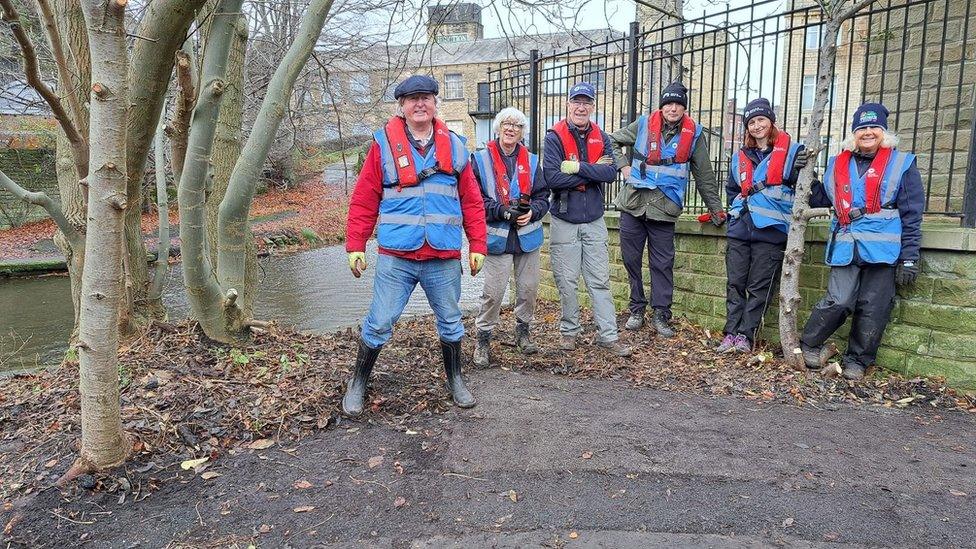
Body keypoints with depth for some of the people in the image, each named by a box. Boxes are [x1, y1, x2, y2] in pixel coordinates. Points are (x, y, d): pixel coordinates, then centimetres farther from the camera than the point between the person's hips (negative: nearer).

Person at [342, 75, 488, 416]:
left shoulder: (454, 146, 8)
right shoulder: (384, 143, 1)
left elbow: (472, 201, 9)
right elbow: (363, 200, 1)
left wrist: (477, 246, 5)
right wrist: (355, 246, -3)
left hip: (444, 258, 3)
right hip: (395, 257, -2)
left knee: (450, 322, 15)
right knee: (379, 324, 4)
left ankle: (455, 380, 35)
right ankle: (357, 384, 24)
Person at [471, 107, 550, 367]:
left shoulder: (531, 161, 9)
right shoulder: (481, 159, -2)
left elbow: (543, 196, 10)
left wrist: (532, 211, -11)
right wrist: (502, 211, -19)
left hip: (528, 236, 4)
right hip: (498, 237, -4)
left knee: (529, 288, 11)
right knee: (493, 292, -3)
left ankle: (523, 333, 31)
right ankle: (483, 340, 13)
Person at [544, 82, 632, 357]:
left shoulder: (600, 137, 5)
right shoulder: (555, 137, -6)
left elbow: (611, 172, -9)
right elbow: (552, 178, -20)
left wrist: (578, 167, -19)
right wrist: (593, 173, -14)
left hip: (594, 221, 3)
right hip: (564, 221, -3)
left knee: (600, 281, 6)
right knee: (567, 281, 6)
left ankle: (608, 335, 12)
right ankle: (569, 331, 22)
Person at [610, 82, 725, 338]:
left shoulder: (693, 134, 3)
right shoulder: (643, 125, 3)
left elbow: (704, 176, 10)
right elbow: (613, 141, 17)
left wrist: (716, 209, 12)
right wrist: (624, 167, 4)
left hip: (664, 207, -1)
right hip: (633, 202, 1)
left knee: (662, 263, 1)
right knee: (631, 258, 7)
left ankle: (661, 315, 11)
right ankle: (636, 309, 21)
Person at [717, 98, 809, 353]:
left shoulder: (791, 150, 3)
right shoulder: (740, 157, 16)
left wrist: (801, 169, -19)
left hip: (771, 230, -4)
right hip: (739, 229, 4)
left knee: (759, 287, -1)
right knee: (735, 284, 3)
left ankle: (745, 335, 5)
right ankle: (731, 333, 8)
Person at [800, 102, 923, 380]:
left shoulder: (901, 164, 5)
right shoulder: (837, 164, 12)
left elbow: (911, 215, 3)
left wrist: (909, 258, -1)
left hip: (882, 249, -1)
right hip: (845, 247, 1)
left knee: (873, 308, 3)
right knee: (839, 301, -11)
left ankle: (857, 360, 17)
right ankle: (808, 344, 8)